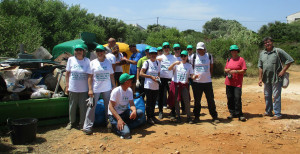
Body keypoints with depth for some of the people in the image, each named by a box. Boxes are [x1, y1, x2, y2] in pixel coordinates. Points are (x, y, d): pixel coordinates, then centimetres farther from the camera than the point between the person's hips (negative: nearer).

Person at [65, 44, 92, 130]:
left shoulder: (87, 60, -4)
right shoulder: (71, 59, 2)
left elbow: (89, 75, -6)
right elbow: (67, 73, 8)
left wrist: (90, 88, -11)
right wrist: (67, 86, 5)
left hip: (84, 89, -2)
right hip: (72, 88, 2)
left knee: (83, 107, 5)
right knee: (72, 107, 14)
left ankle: (82, 124, 21)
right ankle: (71, 122, 33)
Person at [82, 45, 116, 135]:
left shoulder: (108, 62, 6)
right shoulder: (93, 62, -1)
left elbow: (111, 76, 11)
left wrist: (114, 86, 7)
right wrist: (90, 89, -9)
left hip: (107, 89, 3)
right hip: (95, 89, -2)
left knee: (108, 106, 11)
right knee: (92, 107, -3)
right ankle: (87, 127, 4)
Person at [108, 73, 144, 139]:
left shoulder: (129, 90, 2)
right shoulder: (116, 91, -19)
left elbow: (131, 104, -4)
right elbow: (110, 107, -21)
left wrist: (134, 111, -28)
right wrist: (119, 119, -30)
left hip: (124, 113, 7)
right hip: (114, 115, -7)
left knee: (140, 112, -17)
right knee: (126, 133, -27)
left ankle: (125, 127, -7)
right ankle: (116, 127, 3)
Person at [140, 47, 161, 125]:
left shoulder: (157, 63, 13)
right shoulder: (147, 62, -4)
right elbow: (141, 73, -8)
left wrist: (158, 77, -2)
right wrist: (151, 76, -15)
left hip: (156, 86, 5)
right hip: (148, 86, -5)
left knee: (154, 102, 11)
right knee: (149, 102, 1)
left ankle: (152, 116, 23)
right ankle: (149, 117, 12)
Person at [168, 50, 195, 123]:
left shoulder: (189, 65, 8)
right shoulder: (177, 64, 4)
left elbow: (192, 76, 2)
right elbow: (169, 69, -11)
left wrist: (194, 77, -20)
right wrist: (174, 63, -25)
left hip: (184, 85, 0)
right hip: (175, 84, 0)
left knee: (187, 101, -5)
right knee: (176, 101, 5)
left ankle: (189, 117, 7)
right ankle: (178, 116, 17)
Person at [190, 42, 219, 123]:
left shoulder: (209, 56, 6)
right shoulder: (194, 56, 4)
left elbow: (211, 68, 13)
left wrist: (209, 76, 4)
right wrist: (193, 75, -5)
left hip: (207, 82, 0)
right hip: (196, 82, 0)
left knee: (211, 100, 2)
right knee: (197, 100, 6)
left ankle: (214, 116, 12)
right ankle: (196, 116, 18)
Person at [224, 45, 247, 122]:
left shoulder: (241, 59, -1)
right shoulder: (229, 60, 15)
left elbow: (244, 70, -6)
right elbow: (225, 69, 21)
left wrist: (236, 71, -19)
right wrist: (227, 70, -2)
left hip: (237, 83, -5)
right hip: (229, 82, 5)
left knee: (237, 98, -11)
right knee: (230, 98, 6)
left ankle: (239, 114, -2)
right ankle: (232, 113, 16)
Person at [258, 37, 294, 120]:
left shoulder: (278, 51, -7)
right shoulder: (262, 53, 9)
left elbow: (290, 60, -5)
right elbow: (260, 66, 10)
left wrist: (283, 71, -11)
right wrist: (260, 78, 6)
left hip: (276, 78, -6)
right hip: (266, 79, 6)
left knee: (276, 96, -2)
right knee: (267, 96, 15)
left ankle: (278, 114, 6)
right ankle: (268, 111, 30)